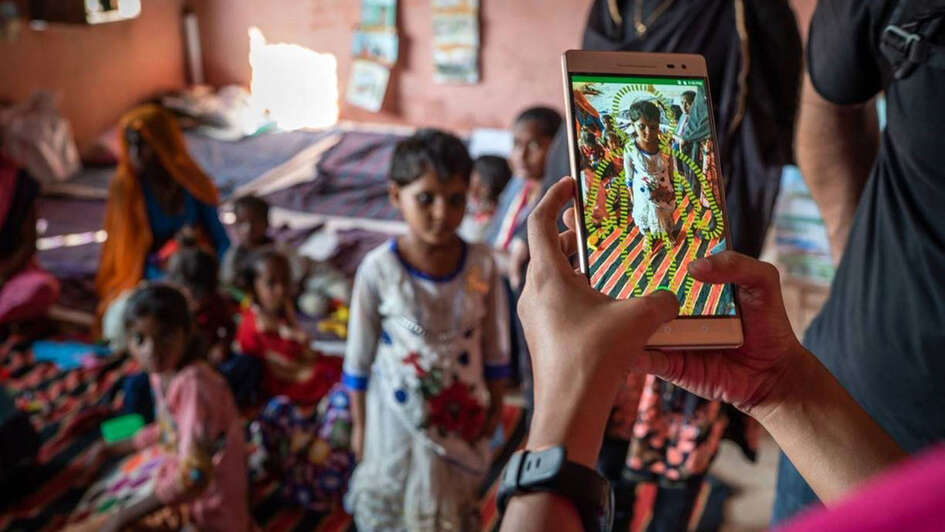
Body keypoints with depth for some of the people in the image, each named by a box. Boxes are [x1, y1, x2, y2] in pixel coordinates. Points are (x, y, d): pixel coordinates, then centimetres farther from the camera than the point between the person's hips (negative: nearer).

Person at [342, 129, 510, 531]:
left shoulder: (481, 264, -15)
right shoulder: (379, 269, -20)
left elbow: (495, 345, -1)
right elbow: (359, 354, -8)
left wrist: (495, 405, 6)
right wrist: (359, 423, -1)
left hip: (462, 414, 2)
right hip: (399, 415, -2)